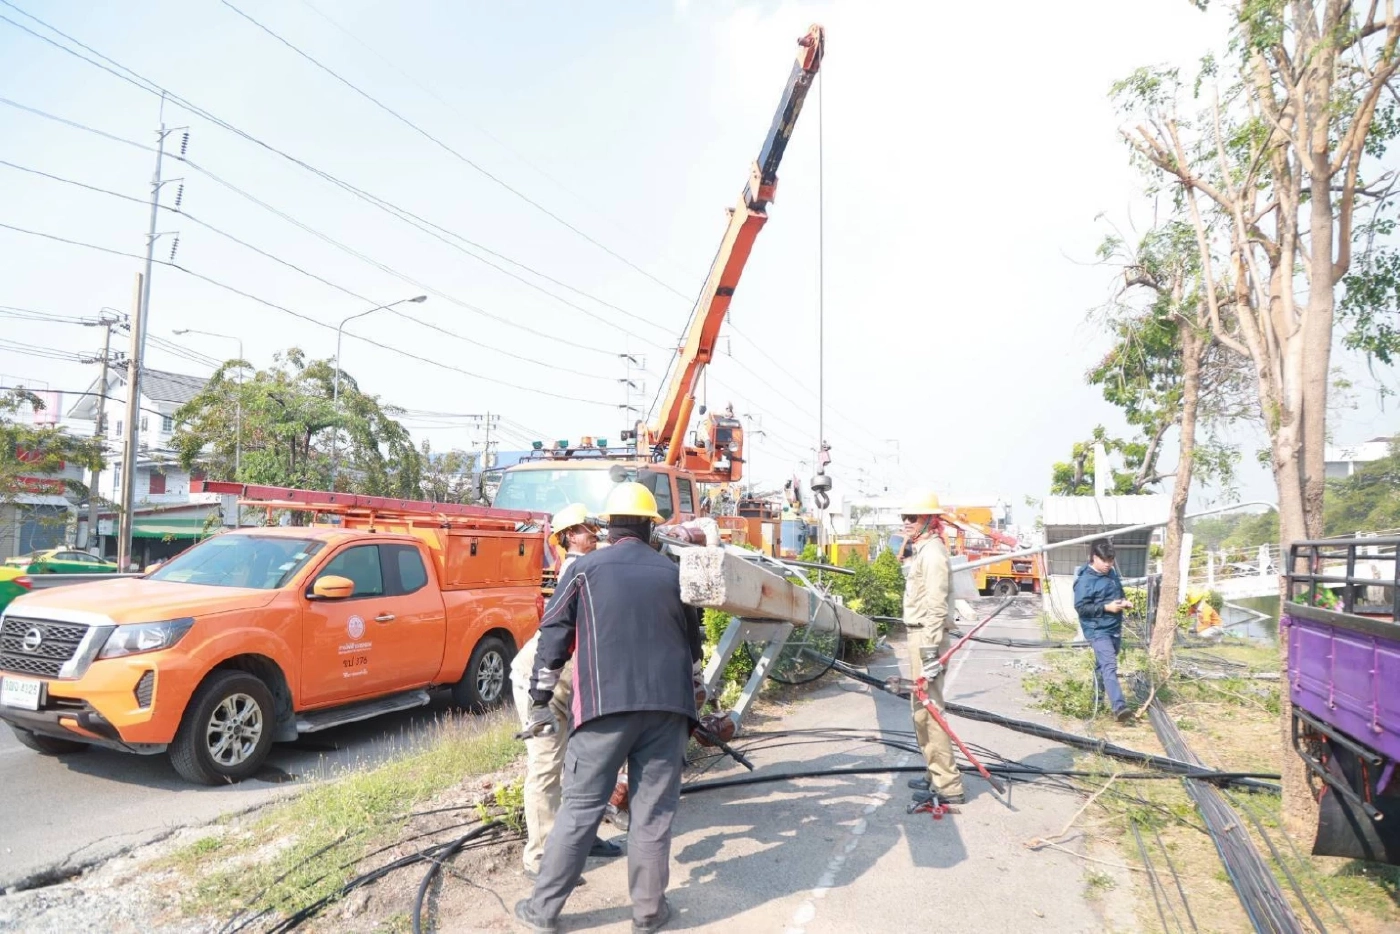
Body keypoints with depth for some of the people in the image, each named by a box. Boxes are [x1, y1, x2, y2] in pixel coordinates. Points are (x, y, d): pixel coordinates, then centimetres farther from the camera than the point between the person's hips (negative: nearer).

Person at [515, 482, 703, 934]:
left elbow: (553, 637, 3)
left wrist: (541, 701, 10)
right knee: (654, 811, 9)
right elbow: (691, 640, 20)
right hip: (667, 706, 2)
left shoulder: (585, 568, 3)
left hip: (606, 705, -2)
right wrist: (694, 691, 34)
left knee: (580, 808, 6)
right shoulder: (671, 572, 11)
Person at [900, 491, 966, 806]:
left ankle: (949, 786, -3)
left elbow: (936, 606, -21)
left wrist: (930, 651, -25)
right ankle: (936, 773, 29)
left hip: (927, 637, -11)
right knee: (921, 709, 18)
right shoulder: (920, 550, 16)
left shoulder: (933, 552, -15)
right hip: (919, 636, 11)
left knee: (927, 709, -9)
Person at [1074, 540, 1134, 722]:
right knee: (1109, 666, -19)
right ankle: (1119, 707, -28)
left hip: (1115, 629, 8)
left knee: (1102, 666, 22)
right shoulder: (1085, 580, -17)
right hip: (1098, 630, -8)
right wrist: (1106, 607, -23)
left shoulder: (1113, 574, 9)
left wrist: (1124, 602, 3)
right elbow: (1081, 607, -18)